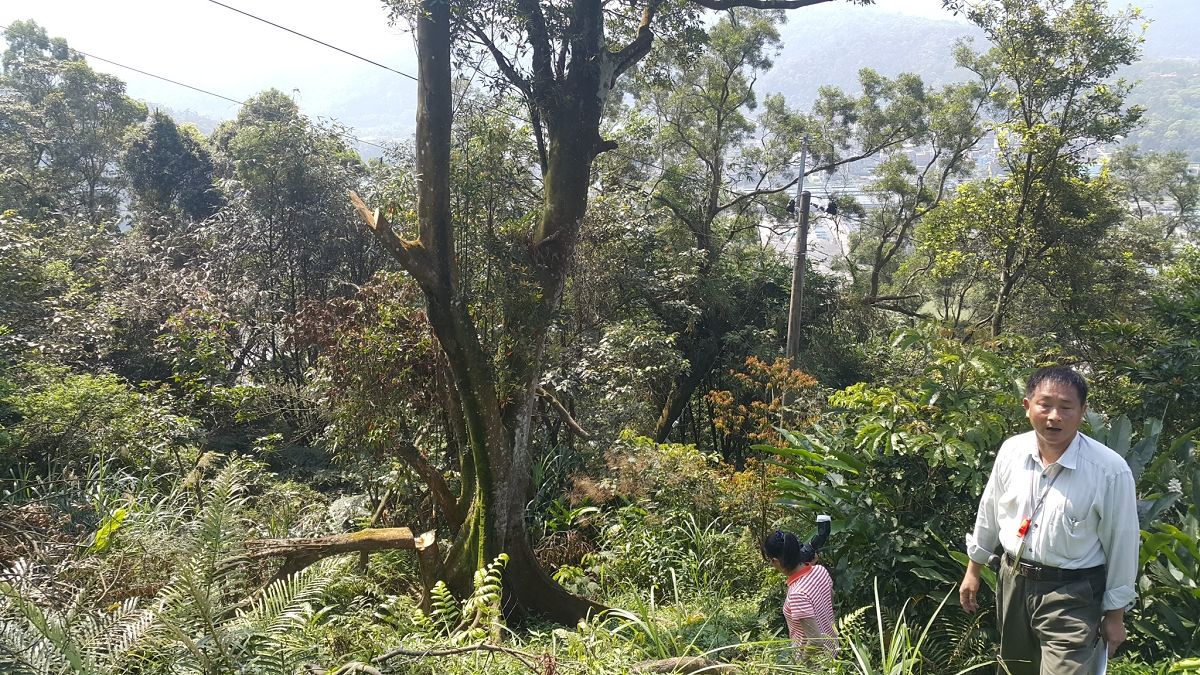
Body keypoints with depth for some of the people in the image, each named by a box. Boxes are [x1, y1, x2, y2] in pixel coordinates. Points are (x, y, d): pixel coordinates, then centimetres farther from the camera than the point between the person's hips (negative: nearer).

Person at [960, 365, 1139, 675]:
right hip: (1013, 583, 5)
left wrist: (1115, 613, -2)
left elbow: (1121, 543, -9)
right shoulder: (1012, 451, -7)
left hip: (1072, 595, -5)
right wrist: (973, 570, 16)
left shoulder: (1110, 471, -19)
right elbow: (990, 512, 8)